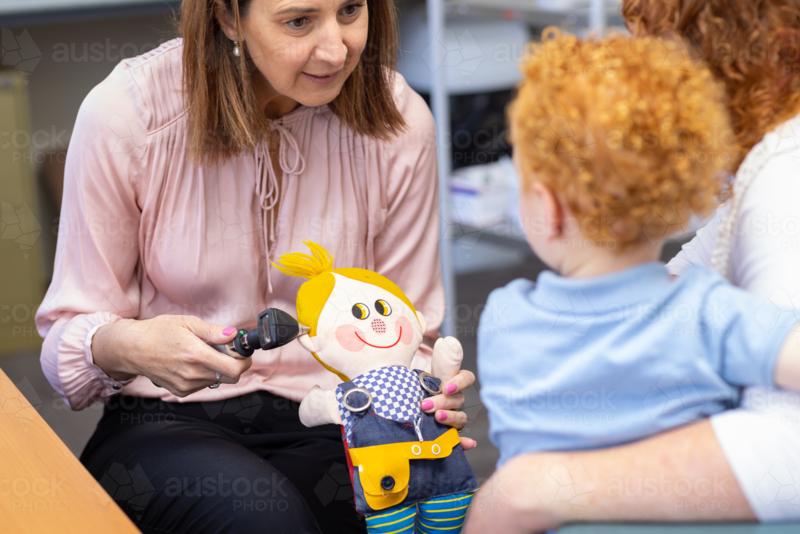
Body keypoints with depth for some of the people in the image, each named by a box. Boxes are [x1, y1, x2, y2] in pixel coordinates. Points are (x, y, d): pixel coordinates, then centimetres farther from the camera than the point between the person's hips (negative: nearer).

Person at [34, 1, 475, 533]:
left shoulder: (400, 121, -6)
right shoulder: (127, 110, -12)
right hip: (167, 423, -1)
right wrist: (126, 345, -27)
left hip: (325, 431, 2)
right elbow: (71, 330, -4)